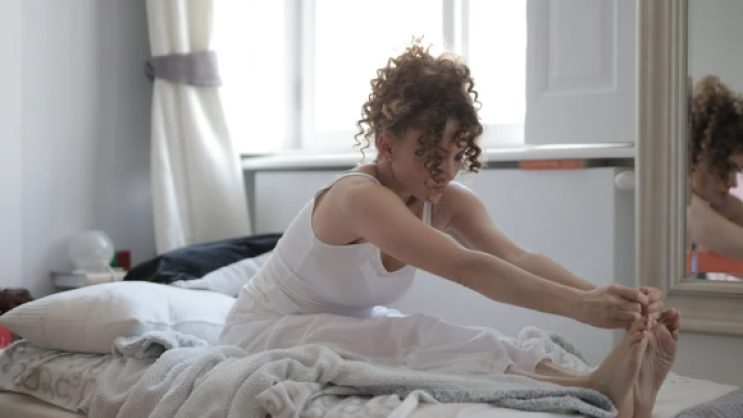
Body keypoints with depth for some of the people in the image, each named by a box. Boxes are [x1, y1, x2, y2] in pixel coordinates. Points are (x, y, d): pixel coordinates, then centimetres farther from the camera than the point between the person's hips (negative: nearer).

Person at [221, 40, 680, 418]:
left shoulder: (449, 202, -8)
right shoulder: (359, 197, -31)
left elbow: (518, 257, -27)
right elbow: (467, 268, -44)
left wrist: (604, 296, -43)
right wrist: (579, 306, -52)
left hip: (353, 327, 7)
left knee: (457, 341, -23)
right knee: (415, 339, -34)